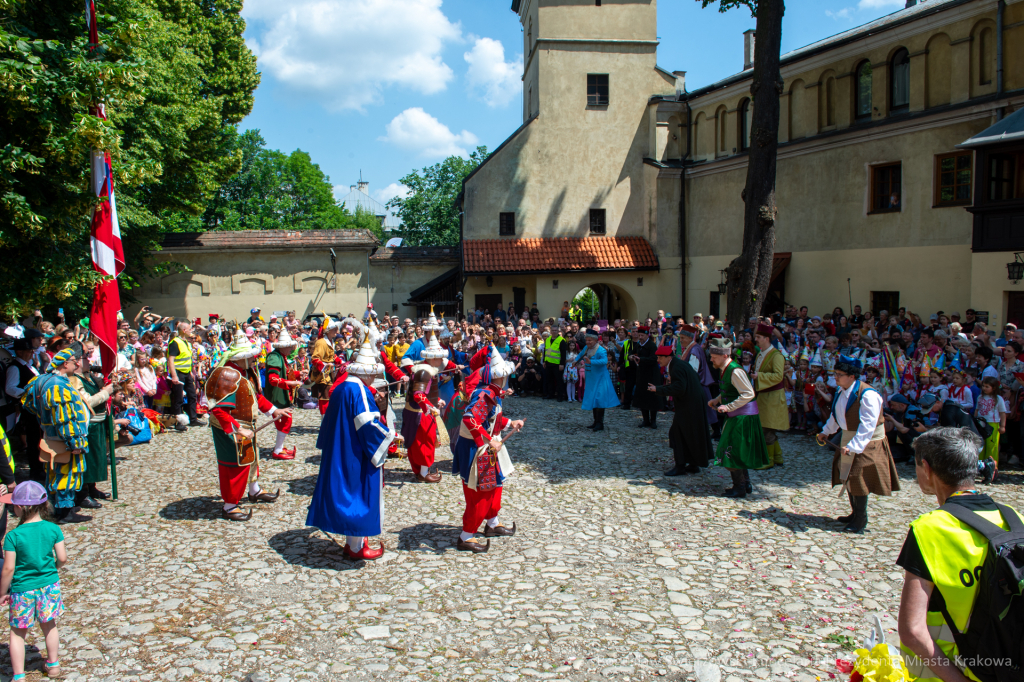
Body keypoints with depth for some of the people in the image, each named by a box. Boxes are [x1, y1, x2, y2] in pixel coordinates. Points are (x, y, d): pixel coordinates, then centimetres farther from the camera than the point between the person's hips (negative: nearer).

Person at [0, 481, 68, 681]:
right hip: (49, 585, 3)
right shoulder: (53, 529, -10)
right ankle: (53, 665, 34)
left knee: (17, 633, 14)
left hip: (23, 590, -3)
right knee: (49, 627, 21)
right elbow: (62, 558, -5)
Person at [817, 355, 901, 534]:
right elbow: (836, 415, 19)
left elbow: (867, 426, -30)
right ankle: (855, 514, 31)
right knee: (847, 476, 15)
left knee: (858, 478, -6)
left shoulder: (867, 395, -26)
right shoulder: (841, 392, 1)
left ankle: (860, 521, 8)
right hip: (848, 438, 8)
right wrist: (826, 432, 17)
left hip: (866, 442, -8)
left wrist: (853, 446, -35)